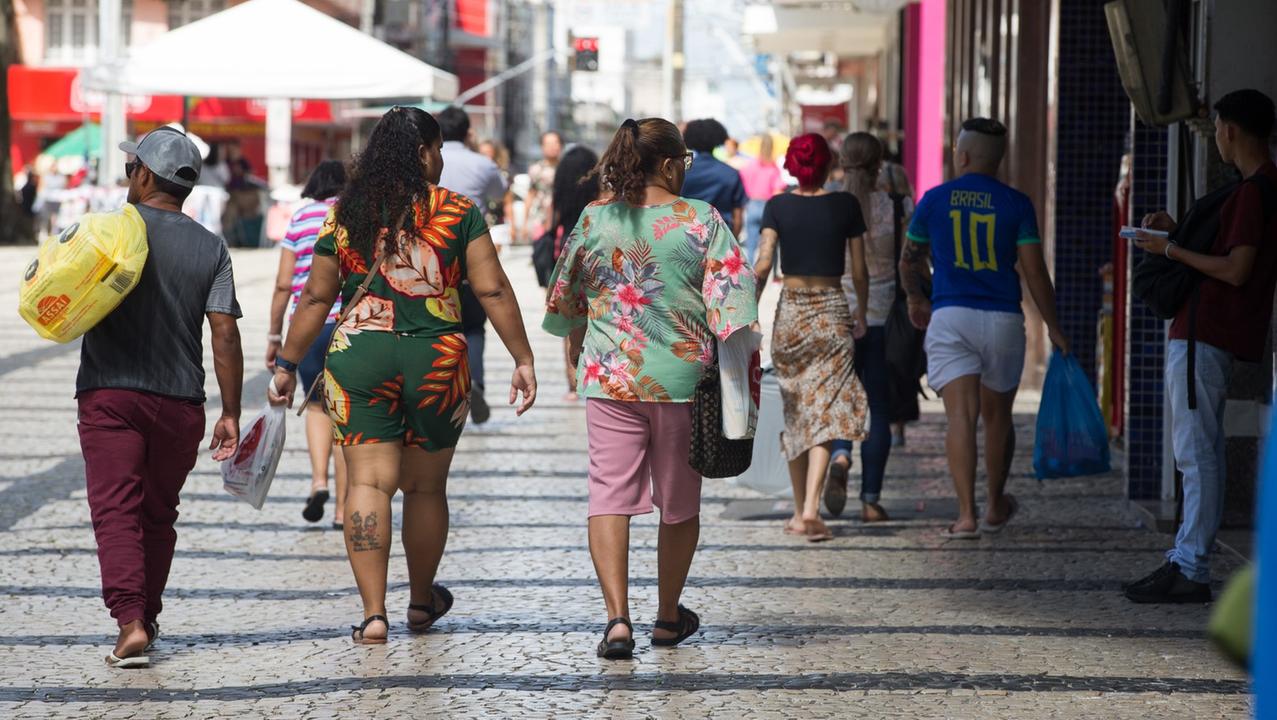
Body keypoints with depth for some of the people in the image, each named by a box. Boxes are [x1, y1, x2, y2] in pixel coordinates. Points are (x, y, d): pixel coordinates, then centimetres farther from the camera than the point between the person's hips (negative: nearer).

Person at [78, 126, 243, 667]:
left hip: (109, 394, -3)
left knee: (116, 510, -6)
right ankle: (147, 616, 28)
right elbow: (225, 333, -2)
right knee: (158, 513, 18)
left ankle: (130, 621, -21)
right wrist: (230, 413, 1)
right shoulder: (210, 249, 4)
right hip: (180, 401, 3)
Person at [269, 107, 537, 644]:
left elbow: (316, 297, 6)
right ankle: (422, 601, 31)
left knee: (368, 482, -1)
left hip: (357, 358, 0)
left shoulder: (345, 215, 5)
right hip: (436, 360, 0)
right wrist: (523, 359, 2)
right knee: (426, 486, 14)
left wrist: (287, 364, 14)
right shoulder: (458, 212, 1)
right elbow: (492, 290, -3)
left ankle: (373, 611, -11)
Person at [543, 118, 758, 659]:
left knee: (609, 495, -1)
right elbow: (731, 297, -9)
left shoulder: (593, 220, 3)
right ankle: (669, 617, 27)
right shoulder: (703, 221, -4)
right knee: (679, 501, 15)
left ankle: (617, 617, -16)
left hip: (608, 377, 1)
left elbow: (566, 300, 12)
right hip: (683, 378, -1)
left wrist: (578, 357, 29)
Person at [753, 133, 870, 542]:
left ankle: (799, 512, 19)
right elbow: (859, 271, 2)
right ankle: (811, 508, -19)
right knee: (825, 413, -4)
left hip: (790, 310, 2)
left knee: (794, 413, 13)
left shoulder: (778, 206, -1)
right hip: (832, 310, -1)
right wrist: (861, 315, 16)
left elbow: (763, 265, -9)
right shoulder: (846, 205, -1)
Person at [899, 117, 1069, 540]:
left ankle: (967, 514, -18)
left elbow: (910, 262, 15)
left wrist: (916, 300, 34)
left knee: (961, 416, -7)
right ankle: (996, 508, 31)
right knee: (997, 416, 16)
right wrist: (1053, 327, 5)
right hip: (1003, 320, 1)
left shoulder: (934, 200, 3)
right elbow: (1034, 271, -3)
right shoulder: (1016, 204, 1)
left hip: (949, 318, -1)